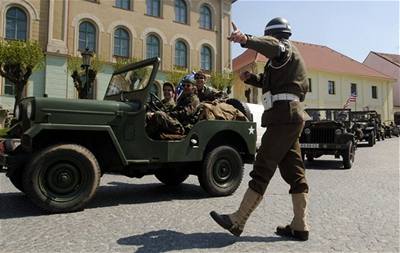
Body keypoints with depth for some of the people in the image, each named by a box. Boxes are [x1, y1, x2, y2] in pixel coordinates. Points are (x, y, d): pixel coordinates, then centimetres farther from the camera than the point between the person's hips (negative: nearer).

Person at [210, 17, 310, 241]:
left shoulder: (286, 47, -1)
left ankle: (237, 221, -4)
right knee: (294, 171, 7)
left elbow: (272, 46, -27)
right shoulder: (288, 56, 30)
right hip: (291, 116, 10)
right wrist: (250, 78, 17)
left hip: (283, 115, -10)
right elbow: (268, 81, 35)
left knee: (263, 169, -10)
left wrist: (246, 40, -45)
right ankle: (300, 226, 12)